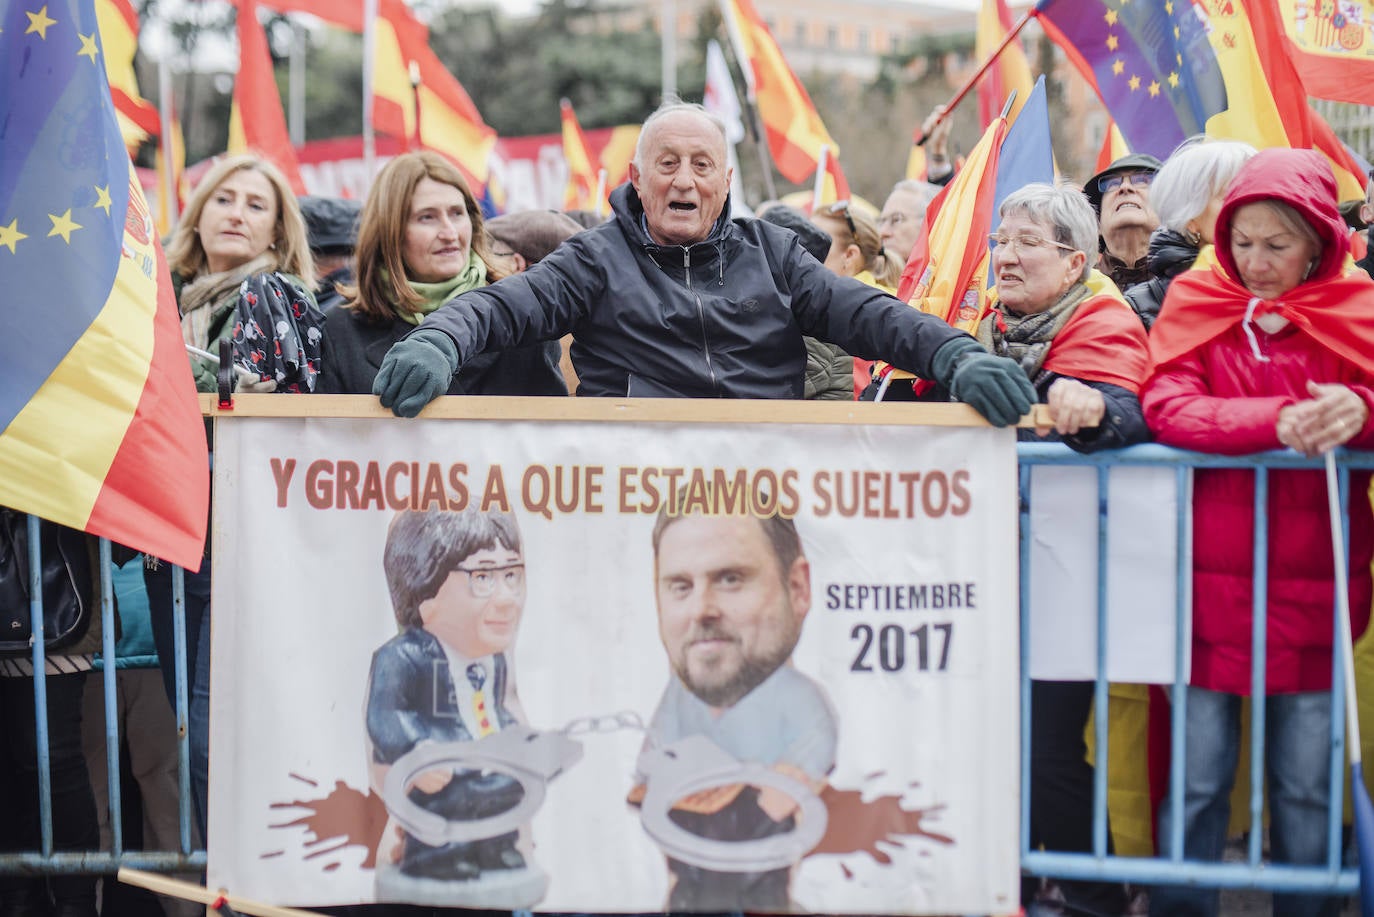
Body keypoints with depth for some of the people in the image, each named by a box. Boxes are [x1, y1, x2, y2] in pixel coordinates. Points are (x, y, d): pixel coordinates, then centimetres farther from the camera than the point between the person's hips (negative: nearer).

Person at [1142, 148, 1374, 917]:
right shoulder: (1197, 304, 4)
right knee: (1197, 774, 4)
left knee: (1307, 783, 7)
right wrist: (1278, 420, -25)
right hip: (1208, 587, 0)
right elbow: (1167, 407, -10)